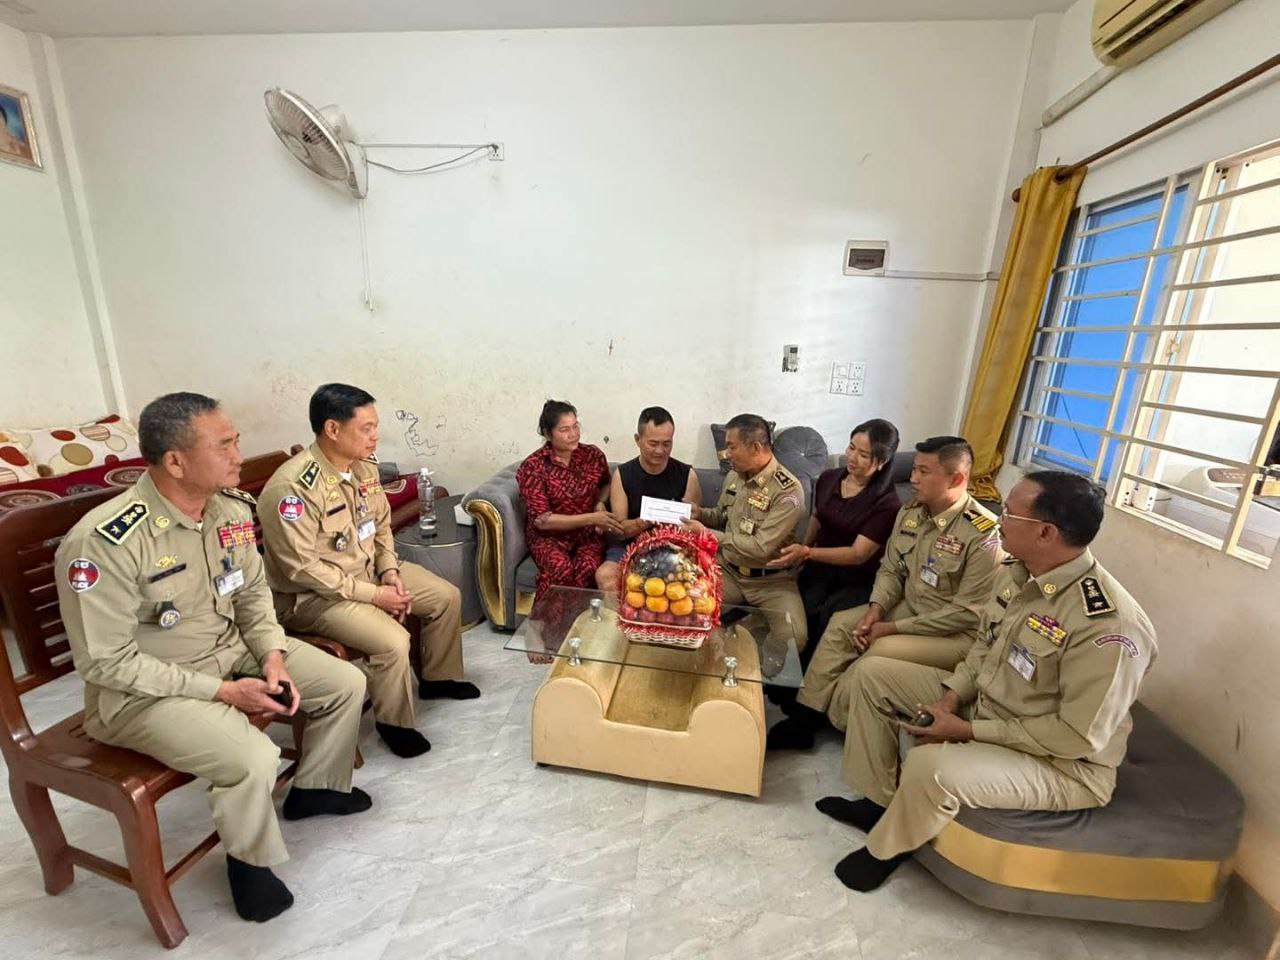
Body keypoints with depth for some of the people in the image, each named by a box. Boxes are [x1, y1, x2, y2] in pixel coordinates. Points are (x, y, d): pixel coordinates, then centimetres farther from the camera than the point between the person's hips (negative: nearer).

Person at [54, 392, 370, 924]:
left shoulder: (232, 507, -7)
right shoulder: (103, 542, -27)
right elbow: (108, 662, -22)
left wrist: (273, 657, -9)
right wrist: (221, 692, -22)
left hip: (233, 650, 7)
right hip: (143, 689, -6)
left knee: (346, 683, 3)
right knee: (252, 759, -27)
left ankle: (315, 787, 30)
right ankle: (250, 860, 8)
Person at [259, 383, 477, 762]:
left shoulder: (364, 465, -4)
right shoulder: (292, 487, -28)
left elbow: (382, 524, 8)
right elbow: (303, 568, -27)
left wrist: (390, 572, -6)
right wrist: (373, 595, -23)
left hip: (369, 571, 8)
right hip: (312, 594, -8)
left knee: (447, 596, 7)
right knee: (392, 640, -27)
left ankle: (437, 678, 28)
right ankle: (394, 722, 3)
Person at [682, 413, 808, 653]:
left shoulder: (788, 490, -20)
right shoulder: (734, 475, 2)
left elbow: (760, 548, -26)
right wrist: (700, 513, -3)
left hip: (771, 580, -4)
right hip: (728, 570, 5)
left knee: (793, 638, -25)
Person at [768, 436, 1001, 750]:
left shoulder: (983, 534, -24)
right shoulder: (910, 513, -2)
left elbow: (967, 612, -23)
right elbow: (890, 570, 5)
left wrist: (893, 628, -22)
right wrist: (874, 610, -14)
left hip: (959, 633, -7)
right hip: (910, 607, 7)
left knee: (882, 650, -27)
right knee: (841, 624, -6)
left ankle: (828, 720, -3)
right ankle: (804, 718, -3)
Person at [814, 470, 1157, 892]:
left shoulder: (1109, 624, -31)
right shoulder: (1018, 571, -6)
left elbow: (1078, 736, -26)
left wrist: (968, 730, -22)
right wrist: (950, 697, -6)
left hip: (1062, 762, -8)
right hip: (983, 702, 8)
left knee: (930, 766, -34)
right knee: (872, 673, 4)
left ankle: (886, 849, 1)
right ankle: (878, 799, 17)